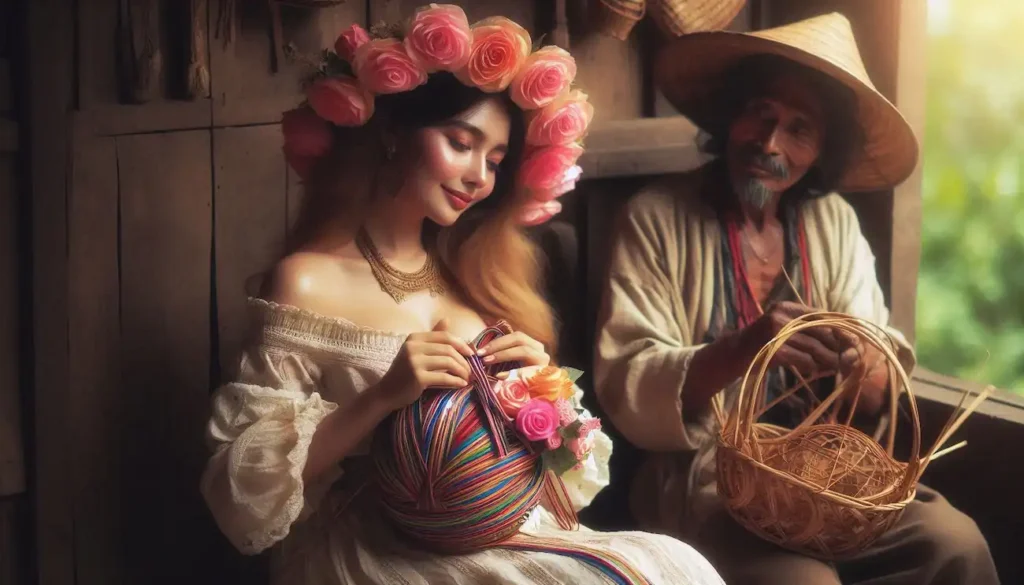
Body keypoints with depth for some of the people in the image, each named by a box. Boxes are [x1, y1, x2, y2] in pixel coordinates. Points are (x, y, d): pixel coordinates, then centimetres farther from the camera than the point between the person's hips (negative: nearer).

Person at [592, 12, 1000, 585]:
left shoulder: (835, 222, 9)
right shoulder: (656, 217, -4)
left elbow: (881, 393, 5)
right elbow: (627, 387, -13)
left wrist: (859, 362, -19)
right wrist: (739, 352, -30)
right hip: (702, 476, -4)